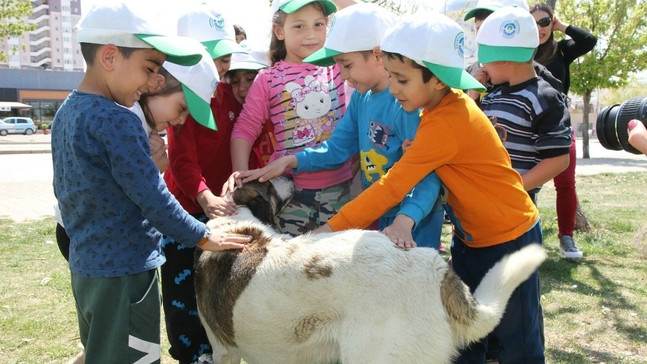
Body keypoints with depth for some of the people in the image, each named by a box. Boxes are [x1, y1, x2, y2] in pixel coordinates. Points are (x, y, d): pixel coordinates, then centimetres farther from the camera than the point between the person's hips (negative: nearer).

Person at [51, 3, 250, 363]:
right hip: (125, 270, -9)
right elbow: (152, 197, -21)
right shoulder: (117, 121, -22)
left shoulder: (66, 113, 7)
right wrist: (204, 236, -9)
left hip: (85, 263, 9)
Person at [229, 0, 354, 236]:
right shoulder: (268, 79, -4)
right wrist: (241, 176, -14)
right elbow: (245, 128, -3)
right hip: (291, 189, -2)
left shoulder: (337, 66, 2)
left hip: (337, 186, 2)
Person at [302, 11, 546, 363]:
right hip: (471, 237, 8)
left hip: (509, 240, -8)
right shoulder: (446, 103, -4)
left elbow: (392, 187, -31)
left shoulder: (444, 124, -30)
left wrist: (332, 228, -28)